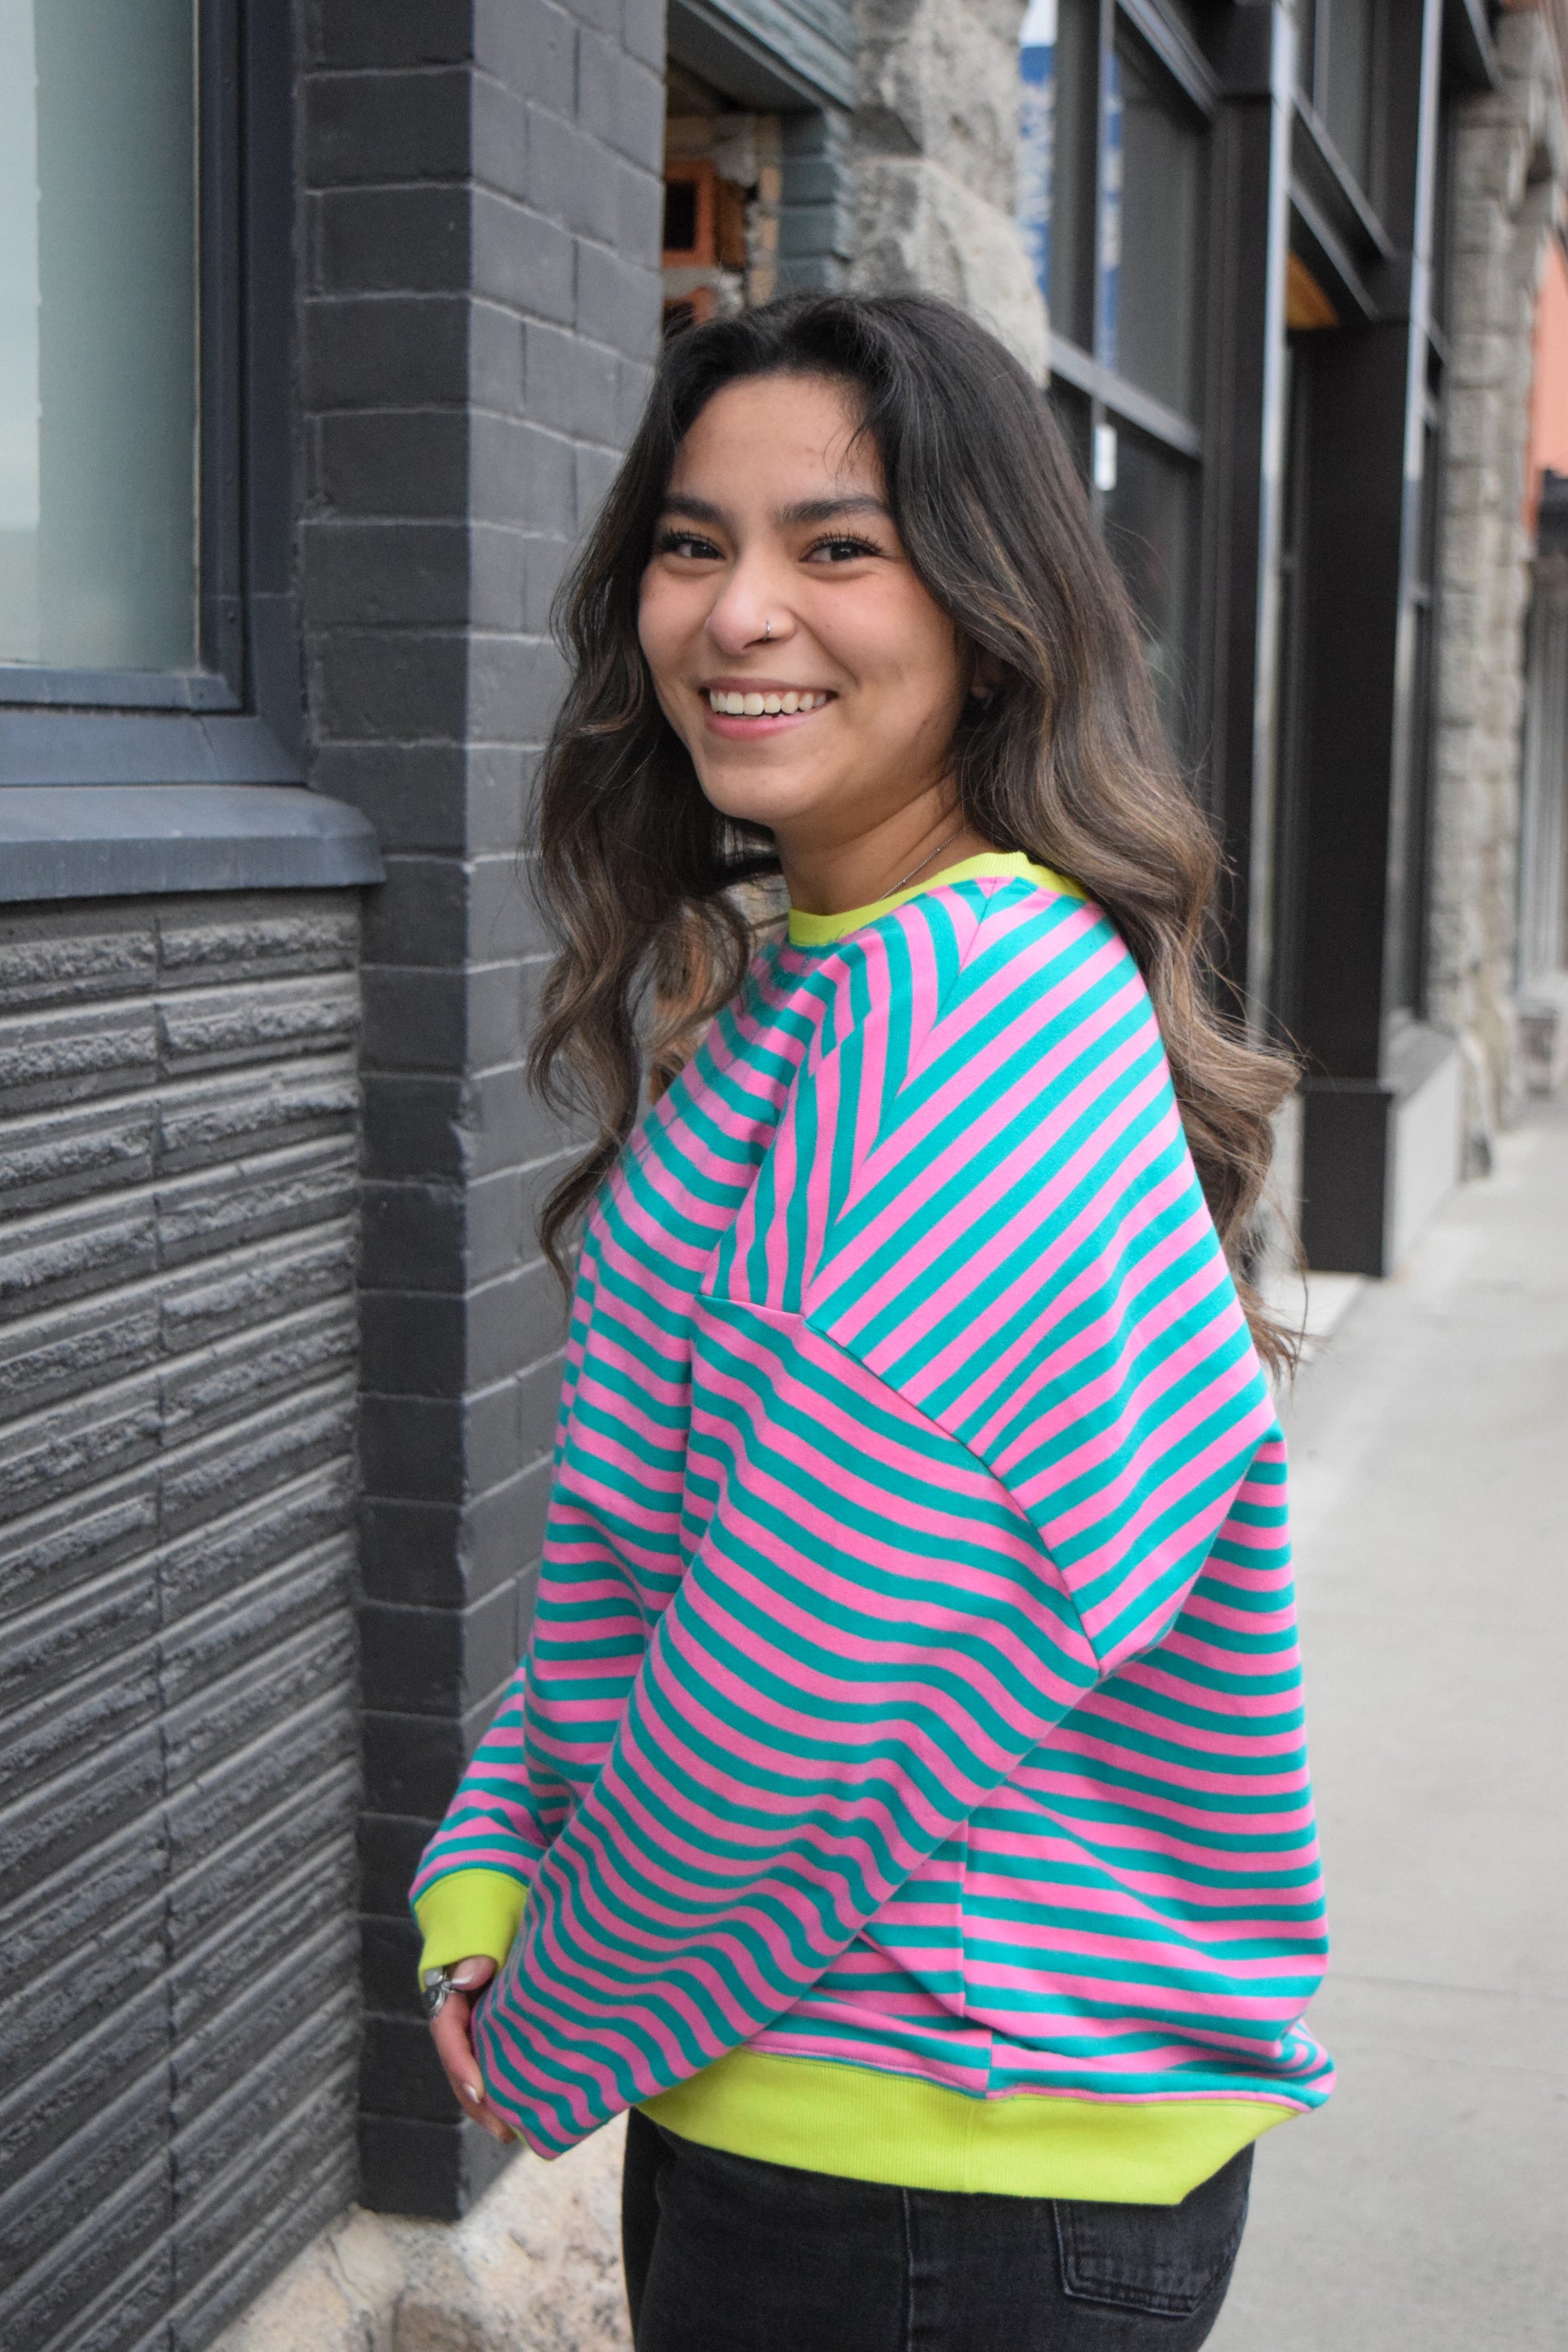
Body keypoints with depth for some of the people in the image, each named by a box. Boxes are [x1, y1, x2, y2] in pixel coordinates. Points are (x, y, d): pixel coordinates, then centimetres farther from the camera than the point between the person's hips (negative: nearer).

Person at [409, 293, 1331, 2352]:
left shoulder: (962, 1009, -24)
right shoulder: (787, 997, 8)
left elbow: (805, 1672, -25)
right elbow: (630, 1531, 12)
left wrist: (556, 2032, -10)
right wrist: (488, 1876, 1)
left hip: (944, 2177, -8)